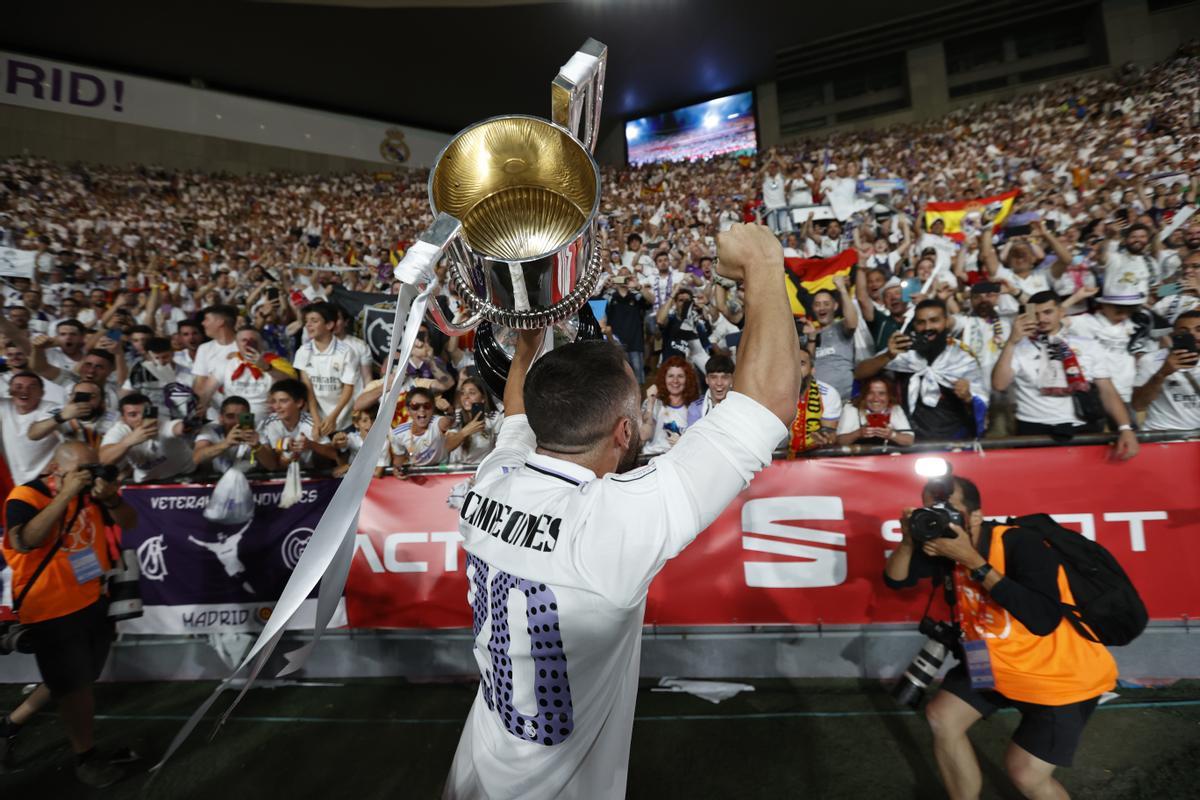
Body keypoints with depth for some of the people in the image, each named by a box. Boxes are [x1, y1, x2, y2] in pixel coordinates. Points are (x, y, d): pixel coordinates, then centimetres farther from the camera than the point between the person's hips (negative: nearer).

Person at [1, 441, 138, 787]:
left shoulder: (91, 492, 1)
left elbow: (128, 523, 0)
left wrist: (109, 498, -19)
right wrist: (65, 495, -32)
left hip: (95, 602, 6)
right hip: (52, 611, -6)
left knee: (74, 681, 21)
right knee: (74, 686, 6)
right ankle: (85, 757, 23)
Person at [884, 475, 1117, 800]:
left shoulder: (1018, 542, -29)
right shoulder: (950, 541, -9)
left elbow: (1044, 620, -40)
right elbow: (895, 579, -7)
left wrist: (973, 561, -42)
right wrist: (908, 541, -26)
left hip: (1064, 676, -6)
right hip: (996, 661, 7)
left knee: (1024, 771, -5)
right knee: (942, 717, 5)